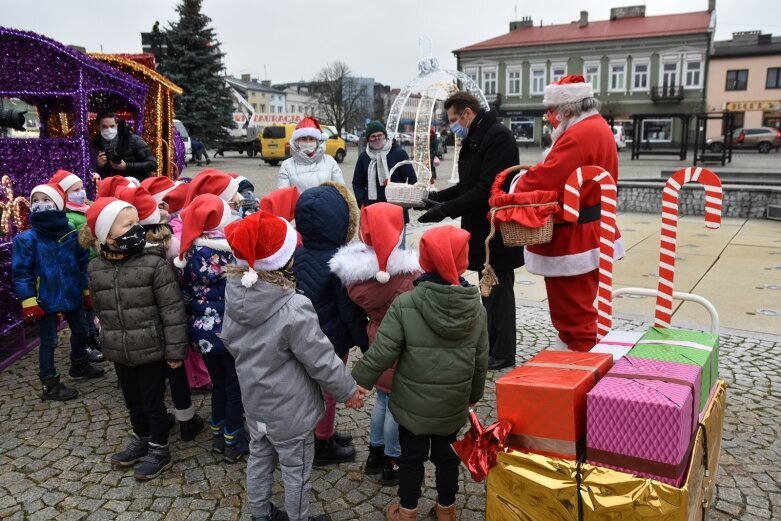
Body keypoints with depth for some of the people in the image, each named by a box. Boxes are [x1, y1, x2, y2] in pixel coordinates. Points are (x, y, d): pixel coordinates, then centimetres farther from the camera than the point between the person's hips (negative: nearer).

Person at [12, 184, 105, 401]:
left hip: (72, 296, 5)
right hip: (46, 300, -4)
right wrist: (29, 301, -16)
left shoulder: (72, 235, -2)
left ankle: (79, 365, 45)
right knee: (49, 340, 4)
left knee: (80, 331, 21)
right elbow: (21, 273, -12)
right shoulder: (26, 239, -12)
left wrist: (87, 290, 9)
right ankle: (50, 384, 15)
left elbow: (83, 264, 7)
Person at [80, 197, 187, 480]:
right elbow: (100, 309, 13)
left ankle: (159, 451, 28)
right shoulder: (96, 268, -2)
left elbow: (172, 310, -15)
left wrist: (175, 349, -14)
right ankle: (140, 441, 43)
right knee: (133, 401, 21)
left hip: (151, 349, -5)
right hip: (119, 351, 5)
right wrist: (110, 339, 18)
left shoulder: (154, 264, -17)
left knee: (153, 402, 9)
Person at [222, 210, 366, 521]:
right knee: (295, 469, 15)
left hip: (254, 399, 7)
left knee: (259, 457, 26)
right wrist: (348, 391, -7)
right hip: (289, 408, -7)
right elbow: (321, 360, -23)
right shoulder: (293, 309, -34)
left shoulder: (235, 294, -13)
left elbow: (230, 341, 5)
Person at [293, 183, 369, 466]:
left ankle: (325, 434, 43)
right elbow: (351, 311, -21)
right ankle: (323, 446, 30)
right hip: (332, 341, -7)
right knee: (329, 390, 12)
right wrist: (366, 343, -8)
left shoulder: (298, 253, -6)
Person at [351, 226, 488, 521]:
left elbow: (382, 351, -18)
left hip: (413, 403, -3)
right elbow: (480, 360, 1)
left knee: (411, 456, 16)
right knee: (447, 455, 21)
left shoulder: (404, 305, -20)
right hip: (453, 404, 3)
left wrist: (359, 381, -4)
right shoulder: (476, 308, -7)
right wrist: (474, 395, 16)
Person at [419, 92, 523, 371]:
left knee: (498, 290, 0)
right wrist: (435, 197, 5)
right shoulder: (473, 140, 15)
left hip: (496, 232, -9)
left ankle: (502, 354, 12)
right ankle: (490, 346, 27)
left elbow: (488, 188, -24)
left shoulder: (498, 136, -17)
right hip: (481, 229, 9)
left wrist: (446, 210, -23)